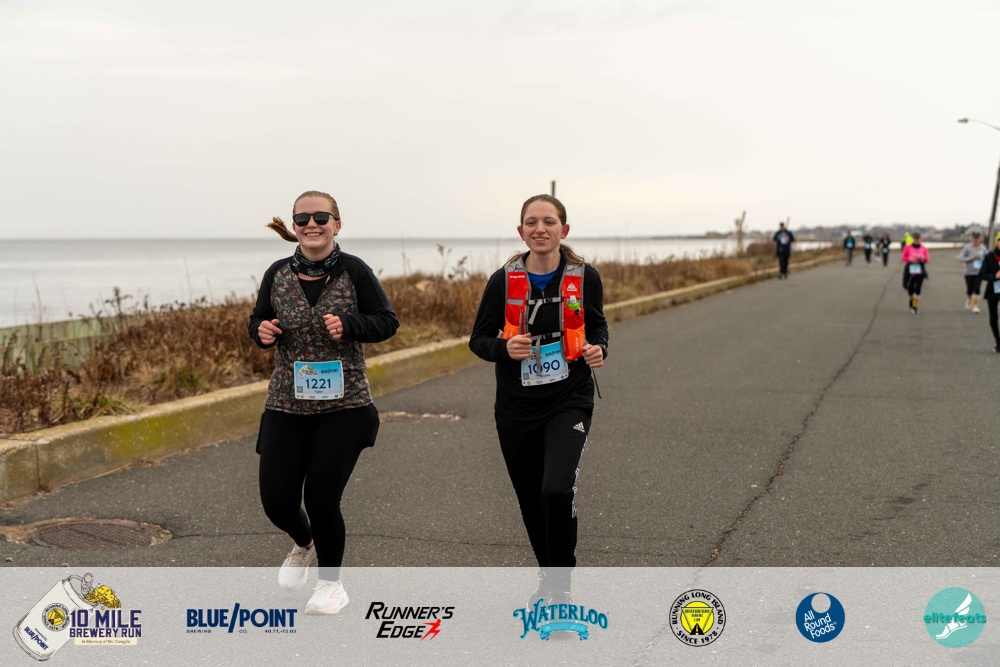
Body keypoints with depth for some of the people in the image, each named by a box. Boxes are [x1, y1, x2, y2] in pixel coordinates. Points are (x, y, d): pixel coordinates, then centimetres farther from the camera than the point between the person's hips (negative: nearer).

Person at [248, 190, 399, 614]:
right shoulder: (278, 274, 2)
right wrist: (262, 331, -9)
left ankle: (331, 583, 23)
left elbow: (387, 322, -2)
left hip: (342, 406, -3)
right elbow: (258, 321, 14)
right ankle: (304, 544, 38)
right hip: (286, 406, 3)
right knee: (276, 498, 0)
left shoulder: (354, 271, -6)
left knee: (322, 496, -4)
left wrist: (348, 324, -19)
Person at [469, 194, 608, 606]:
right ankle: (548, 578, 39)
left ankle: (559, 587, -2)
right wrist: (505, 348, -19)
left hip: (569, 403, -2)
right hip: (516, 409, 2)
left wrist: (598, 348, -7)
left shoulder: (584, 278, -4)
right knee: (531, 503, 13)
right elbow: (478, 340, 2)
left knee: (557, 490, -22)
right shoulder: (503, 281, -6)